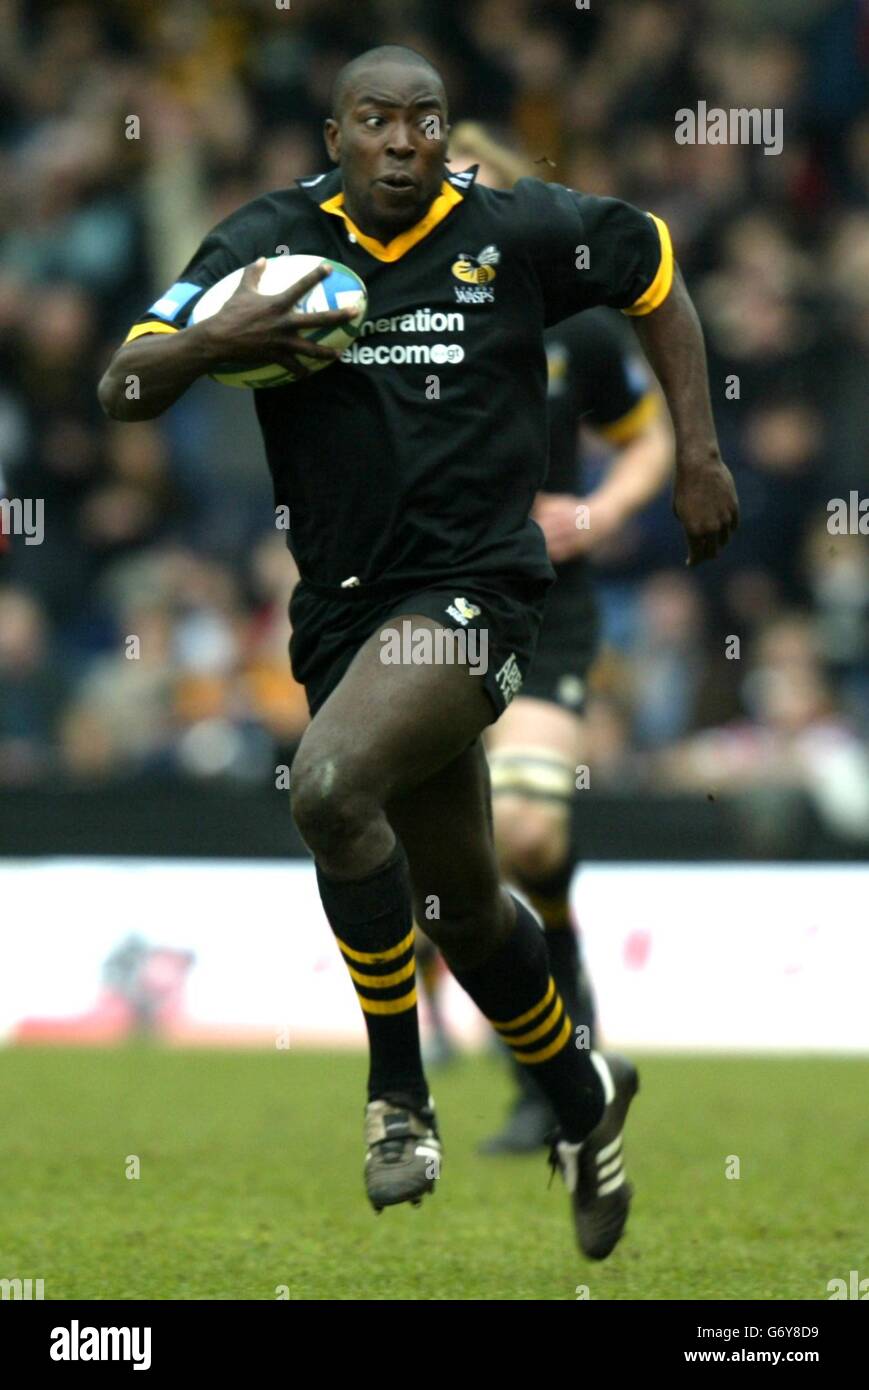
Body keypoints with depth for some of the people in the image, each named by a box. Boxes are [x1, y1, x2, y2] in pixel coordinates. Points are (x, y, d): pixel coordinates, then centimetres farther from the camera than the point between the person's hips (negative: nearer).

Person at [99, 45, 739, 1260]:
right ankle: (583, 1096, 43)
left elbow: (654, 271, 13)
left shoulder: (521, 231, -4)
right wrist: (212, 342, -24)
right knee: (464, 909, 17)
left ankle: (399, 1089, -17)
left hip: (474, 588, -4)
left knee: (329, 786, -31)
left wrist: (699, 455, 9)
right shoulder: (271, 240, 0)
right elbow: (122, 388, -3)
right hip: (344, 605, 4)